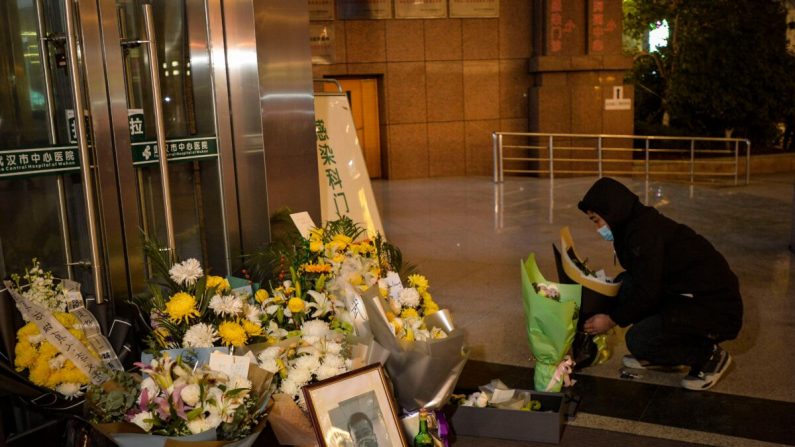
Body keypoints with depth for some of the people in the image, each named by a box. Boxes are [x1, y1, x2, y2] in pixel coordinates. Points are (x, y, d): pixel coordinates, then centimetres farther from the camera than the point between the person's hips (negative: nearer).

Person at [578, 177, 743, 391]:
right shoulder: (640, 224, 10)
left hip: (716, 309, -10)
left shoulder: (645, 231, -21)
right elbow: (643, 283, 20)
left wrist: (611, 319, -9)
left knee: (638, 340, -22)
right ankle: (656, 354, 12)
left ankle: (709, 355, 0)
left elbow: (647, 294, -21)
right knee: (624, 284, 0)